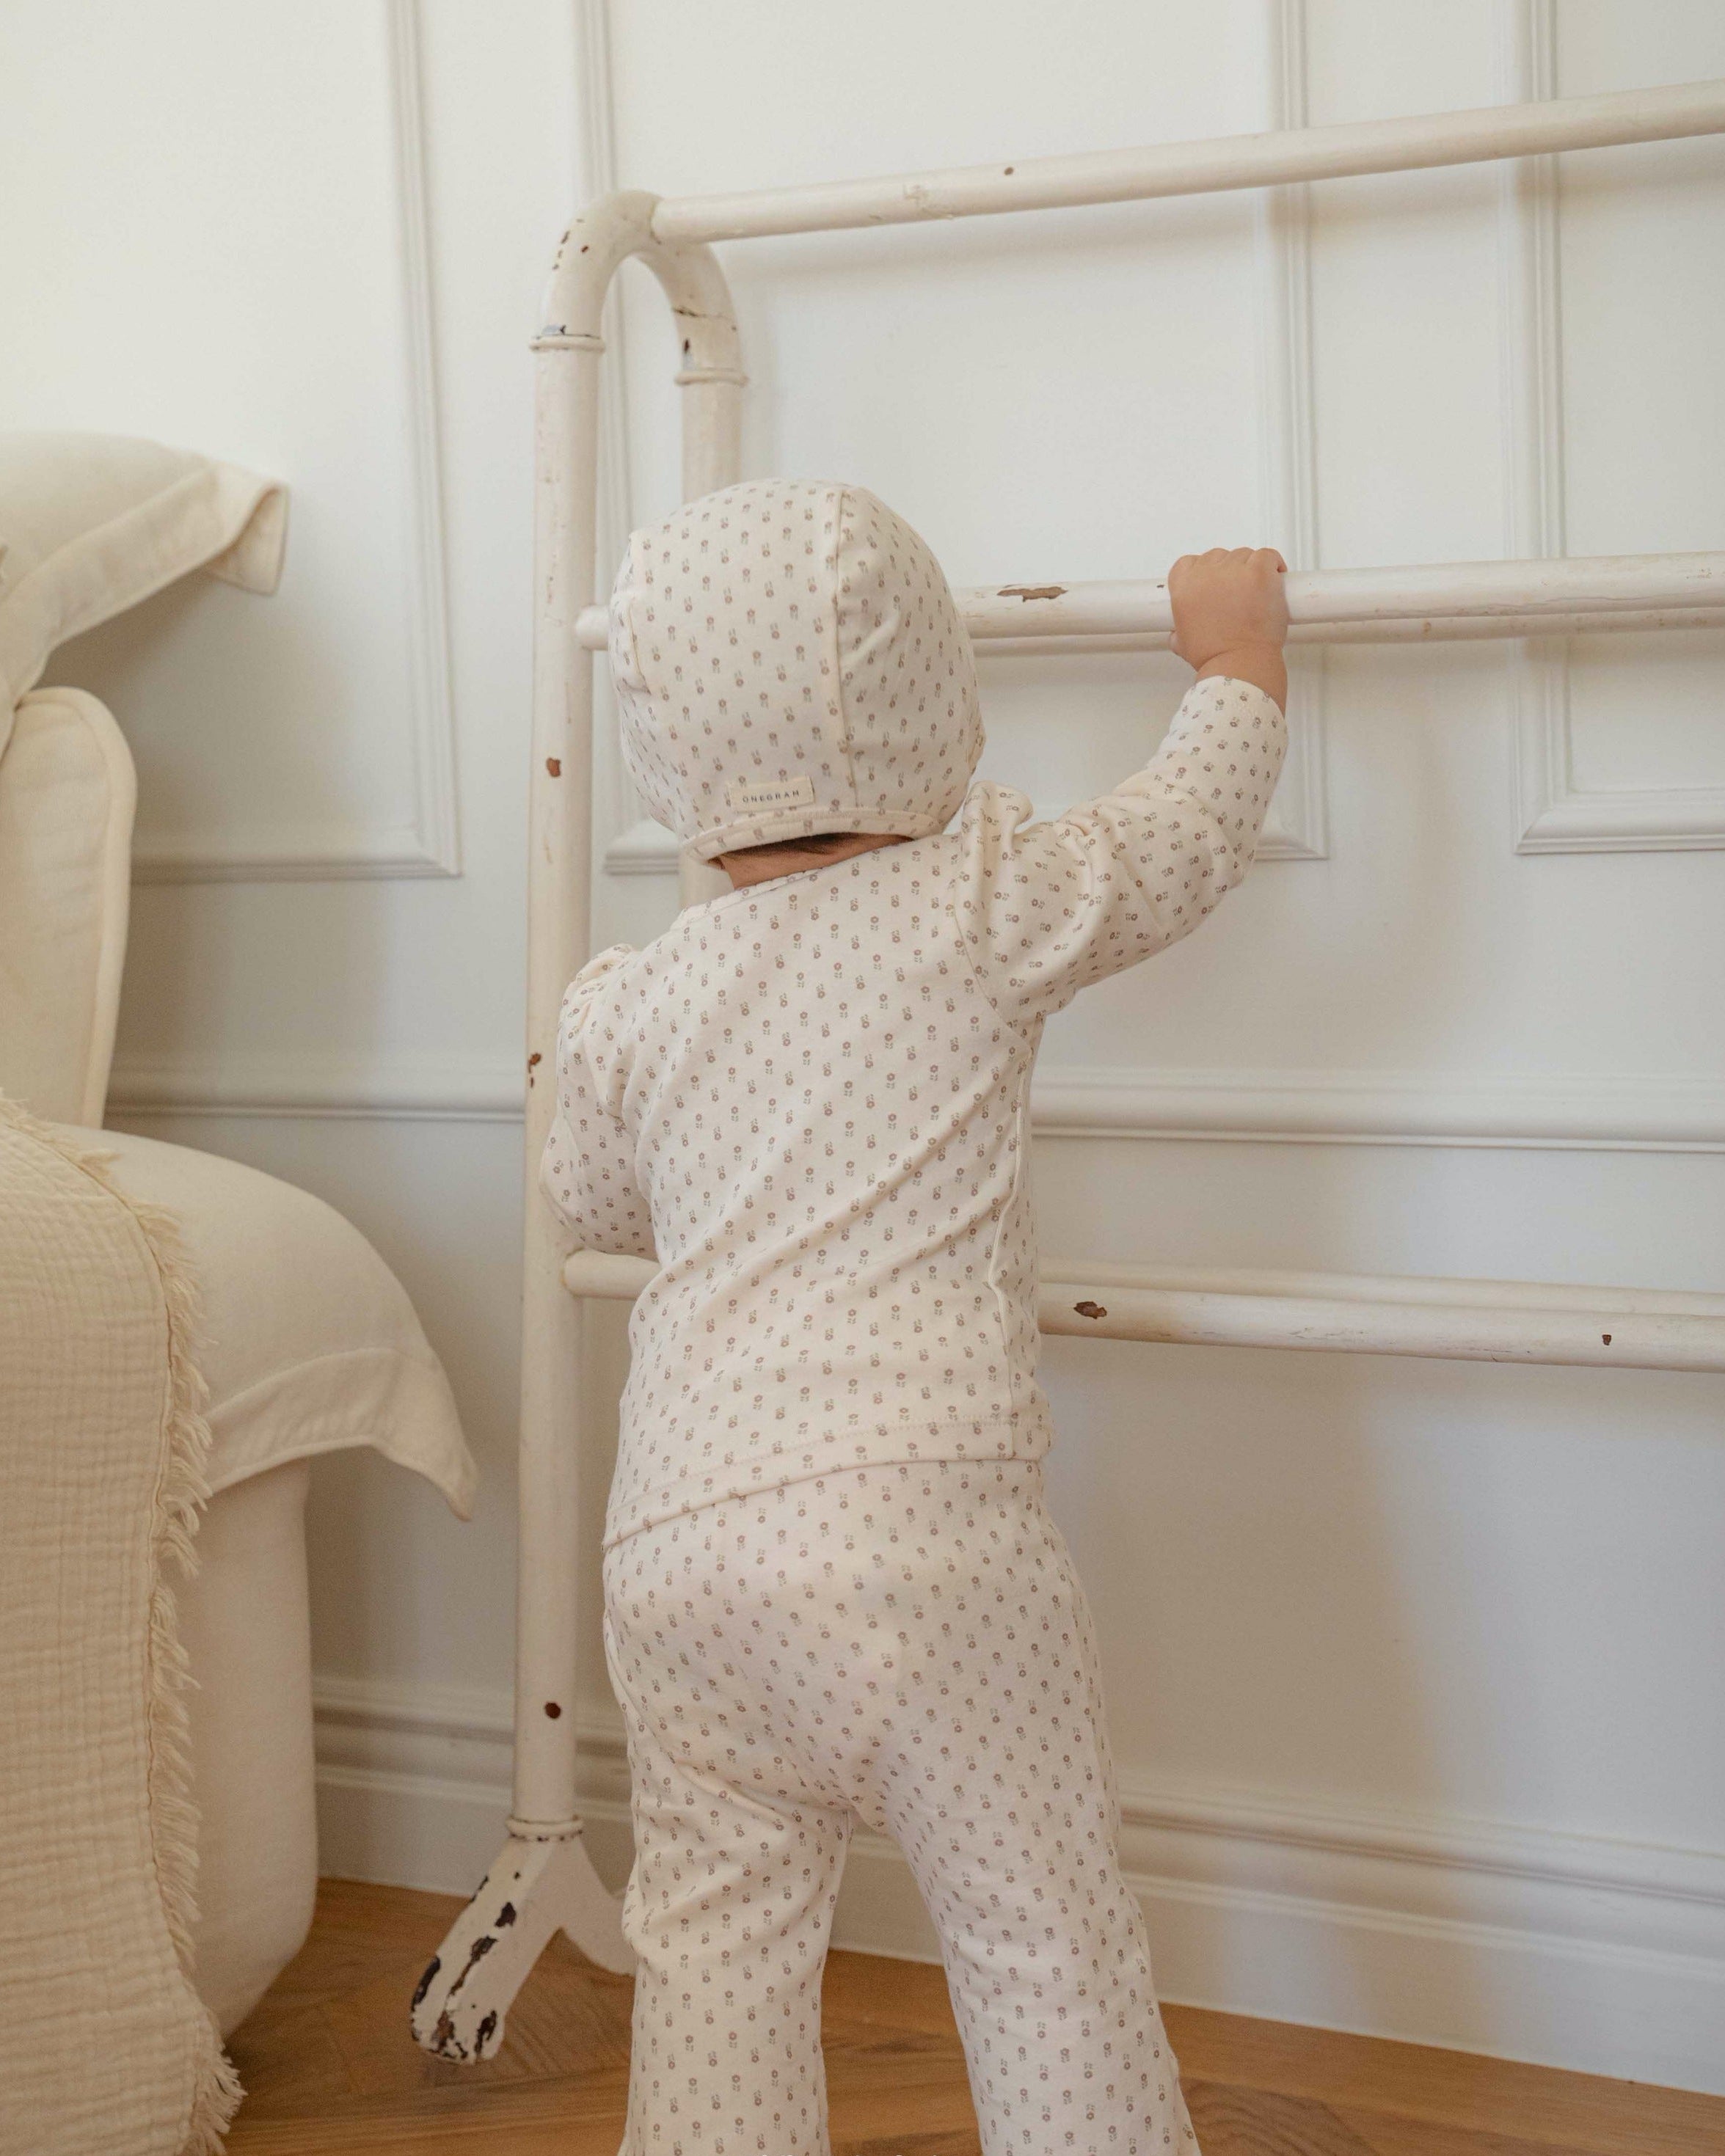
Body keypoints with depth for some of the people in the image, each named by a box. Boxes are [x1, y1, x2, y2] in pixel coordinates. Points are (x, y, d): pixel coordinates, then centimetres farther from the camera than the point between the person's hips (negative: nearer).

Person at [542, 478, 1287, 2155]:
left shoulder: (628, 1005, 10)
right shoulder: (987, 905, 0)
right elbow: (1191, 829, 16)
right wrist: (1241, 646, 33)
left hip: (673, 1546, 3)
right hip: (921, 1529, -3)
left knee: (713, 1951, 12)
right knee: (1047, 1949, 7)